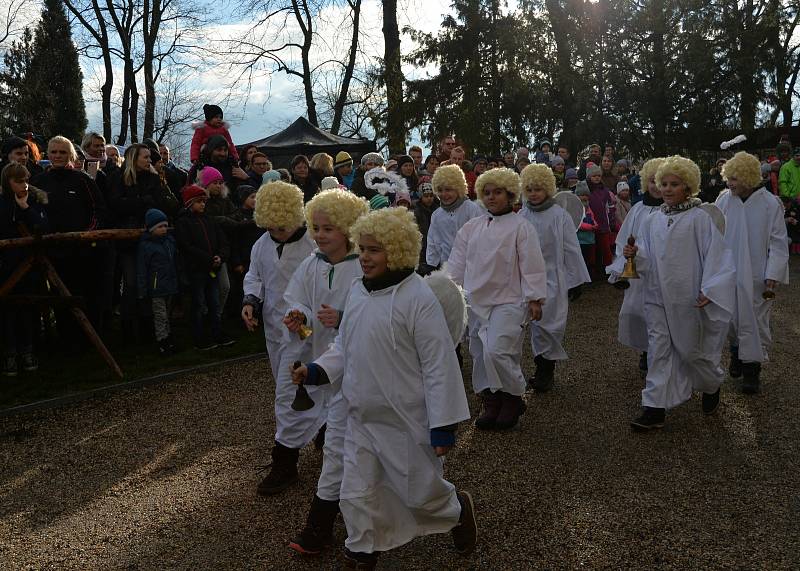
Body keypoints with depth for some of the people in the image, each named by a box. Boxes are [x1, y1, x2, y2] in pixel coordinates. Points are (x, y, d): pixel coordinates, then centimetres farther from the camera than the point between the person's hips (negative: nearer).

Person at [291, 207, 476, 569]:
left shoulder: (418, 298, -19)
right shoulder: (358, 290, 3)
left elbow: (438, 364, -18)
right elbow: (344, 347, 15)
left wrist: (443, 424, -17)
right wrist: (317, 370, -2)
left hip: (406, 419, -6)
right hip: (361, 417, 6)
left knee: (420, 493, 12)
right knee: (356, 495, 12)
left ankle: (458, 508, 44)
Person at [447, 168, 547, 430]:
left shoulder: (520, 227, -4)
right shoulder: (471, 228, 10)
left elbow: (531, 266, -6)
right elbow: (457, 262, 14)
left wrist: (534, 299, -8)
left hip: (508, 301, -5)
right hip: (476, 301, 6)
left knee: (496, 351, -18)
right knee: (480, 354, 9)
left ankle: (513, 398, 5)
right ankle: (491, 403, 23)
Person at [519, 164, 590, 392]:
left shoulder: (559, 215, -6)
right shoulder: (521, 216, 4)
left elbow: (571, 250, -3)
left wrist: (575, 280, -2)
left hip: (553, 277, -3)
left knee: (547, 324, -6)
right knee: (537, 324, 8)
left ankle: (545, 371, 7)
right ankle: (545, 371, 19)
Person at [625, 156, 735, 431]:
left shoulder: (699, 217, -10)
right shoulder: (656, 218, 6)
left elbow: (715, 254, -12)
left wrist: (708, 291, -19)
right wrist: (635, 254, -9)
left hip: (687, 297, -4)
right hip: (658, 295, 4)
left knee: (691, 348, 10)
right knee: (659, 349, 3)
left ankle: (712, 386, 39)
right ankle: (655, 408, 6)